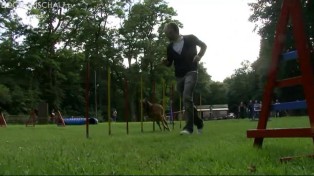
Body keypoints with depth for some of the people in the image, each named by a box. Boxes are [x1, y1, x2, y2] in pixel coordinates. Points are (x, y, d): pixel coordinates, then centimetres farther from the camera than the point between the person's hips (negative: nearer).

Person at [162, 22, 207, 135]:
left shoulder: (190, 39, -4)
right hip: (179, 76, 6)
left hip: (190, 72, -6)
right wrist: (165, 62, -7)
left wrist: (199, 56, -8)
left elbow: (203, 45, 9)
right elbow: (169, 63, 16)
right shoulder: (170, 47, 8)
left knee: (187, 97, -22)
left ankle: (189, 127, -20)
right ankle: (199, 123, 29)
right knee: (187, 100, 10)